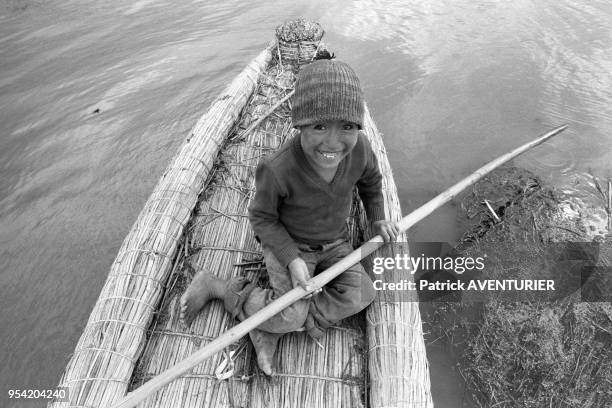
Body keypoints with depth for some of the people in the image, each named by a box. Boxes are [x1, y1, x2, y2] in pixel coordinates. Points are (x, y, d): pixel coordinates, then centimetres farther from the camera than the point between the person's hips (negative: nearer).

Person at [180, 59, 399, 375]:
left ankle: (271, 329, -8)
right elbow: (262, 217, -16)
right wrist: (292, 260, -23)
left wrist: (378, 219, 1)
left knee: (359, 295, -13)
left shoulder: (359, 148, -20)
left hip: (333, 242, 5)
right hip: (287, 243, -5)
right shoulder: (277, 170, -33)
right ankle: (214, 287, 2)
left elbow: (370, 181, 5)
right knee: (294, 313, -17)